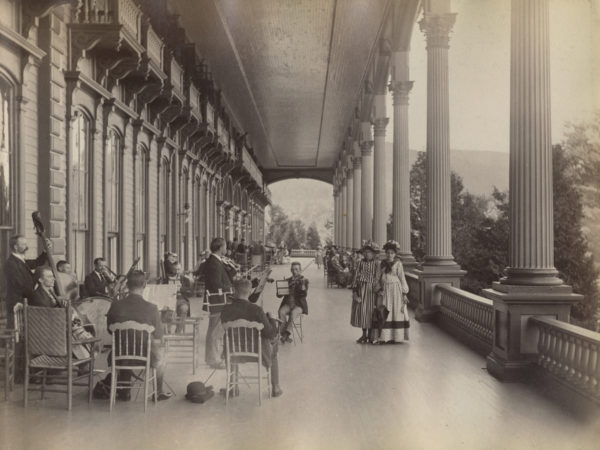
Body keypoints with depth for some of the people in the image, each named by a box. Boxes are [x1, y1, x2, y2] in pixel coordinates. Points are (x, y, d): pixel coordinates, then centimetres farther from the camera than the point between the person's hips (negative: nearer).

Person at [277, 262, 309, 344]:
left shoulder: (304, 280, 2)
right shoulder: (288, 280, 13)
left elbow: (304, 295, -13)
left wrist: (303, 284, -29)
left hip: (299, 305, -3)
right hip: (288, 303, 3)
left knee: (293, 313, -36)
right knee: (281, 312, -29)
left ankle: (286, 333, -28)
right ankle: (288, 335, -26)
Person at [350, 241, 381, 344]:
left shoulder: (376, 264, -2)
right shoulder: (360, 263, 4)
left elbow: (377, 278, -5)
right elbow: (355, 276, 2)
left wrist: (375, 288, -14)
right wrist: (354, 290, -4)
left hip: (371, 290, -2)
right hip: (361, 288, 3)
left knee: (370, 311, 3)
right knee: (361, 310, 6)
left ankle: (369, 335, 16)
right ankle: (364, 334, 19)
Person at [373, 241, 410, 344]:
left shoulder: (398, 264, -3)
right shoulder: (383, 263, 10)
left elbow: (402, 279, -4)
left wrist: (404, 294, -7)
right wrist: (380, 291, 11)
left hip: (396, 290, -4)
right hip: (385, 291, 4)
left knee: (396, 312, -1)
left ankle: (396, 337, 5)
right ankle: (385, 337, 3)